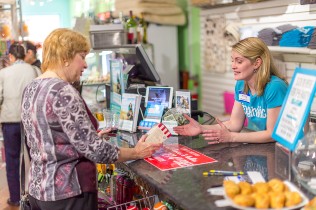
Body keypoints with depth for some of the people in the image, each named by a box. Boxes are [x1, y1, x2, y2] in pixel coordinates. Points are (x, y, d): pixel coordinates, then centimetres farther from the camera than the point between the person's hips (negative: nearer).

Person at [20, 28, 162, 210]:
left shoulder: (31, 89, 6)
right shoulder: (63, 92, -21)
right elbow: (94, 150, -22)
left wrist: (91, 136, 17)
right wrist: (136, 153, -8)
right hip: (67, 192, -9)